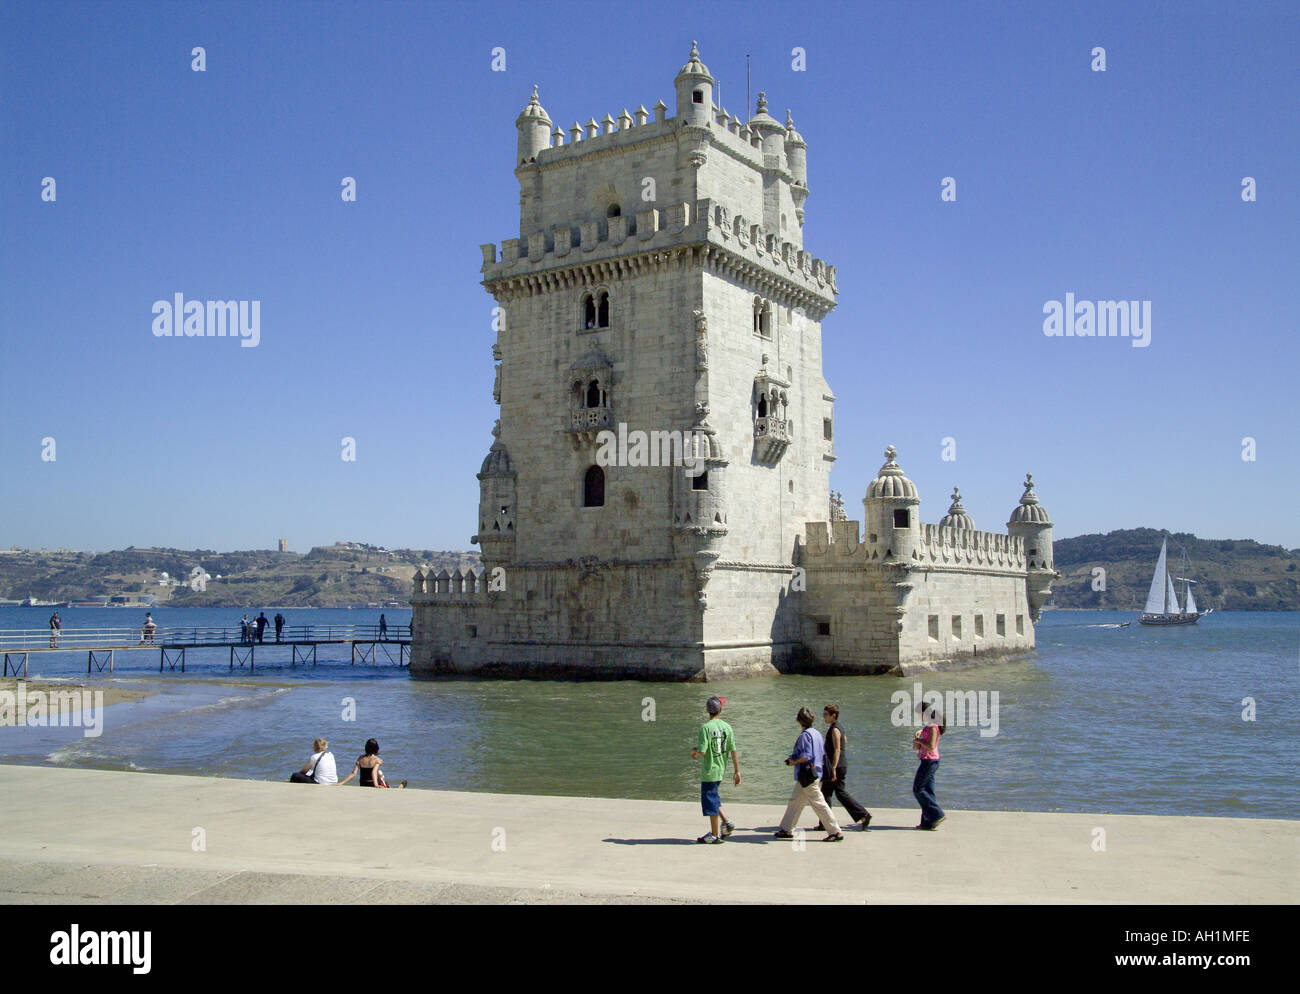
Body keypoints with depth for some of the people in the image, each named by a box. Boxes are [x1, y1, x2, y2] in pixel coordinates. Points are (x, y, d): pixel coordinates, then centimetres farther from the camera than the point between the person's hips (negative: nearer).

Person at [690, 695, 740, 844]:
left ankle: (715, 835, 10)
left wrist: (694, 752, 2)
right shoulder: (727, 727, 0)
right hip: (721, 769, 6)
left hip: (709, 771, -6)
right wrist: (737, 772, 5)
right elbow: (733, 751, 0)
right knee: (713, 797, 24)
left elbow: (702, 752, -21)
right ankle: (726, 822, 12)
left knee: (710, 801, 3)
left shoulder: (705, 727, -16)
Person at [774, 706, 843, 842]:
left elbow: (806, 756, -25)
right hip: (816, 772, 10)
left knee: (818, 803, -5)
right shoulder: (817, 733, 11)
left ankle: (836, 832, -2)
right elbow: (823, 756, 16)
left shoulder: (805, 735, -16)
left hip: (807, 776, -10)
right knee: (795, 801, 15)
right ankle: (787, 829, 20)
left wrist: (793, 761, -7)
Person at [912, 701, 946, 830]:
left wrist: (919, 741, -12)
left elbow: (931, 746, -25)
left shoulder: (933, 727, -17)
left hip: (929, 760, -10)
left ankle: (937, 814, -5)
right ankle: (928, 822, 11)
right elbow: (925, 731, 37)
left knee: (917, 790, -4)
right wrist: (919, 731, 17)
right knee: (928, 791, 10)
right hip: (930, 761, 10)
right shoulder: (930, 725, 12)